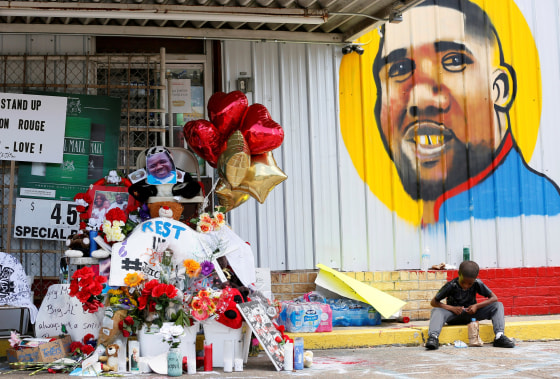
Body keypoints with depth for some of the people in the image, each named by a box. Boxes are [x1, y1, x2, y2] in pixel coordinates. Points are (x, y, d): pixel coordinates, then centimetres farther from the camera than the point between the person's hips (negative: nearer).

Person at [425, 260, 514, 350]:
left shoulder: (477, 284, -11)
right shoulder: (451, 286, -16)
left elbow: (494, 298, -9)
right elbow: (434, 302, -12)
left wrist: (476, 306, -20)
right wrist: (451, 308, -25)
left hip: (471, 313, 2)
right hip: (454, 315, -2)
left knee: (498, 306, -16)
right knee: (436, 310, -33)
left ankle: (499, 336, -33)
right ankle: (433, 337, -55)